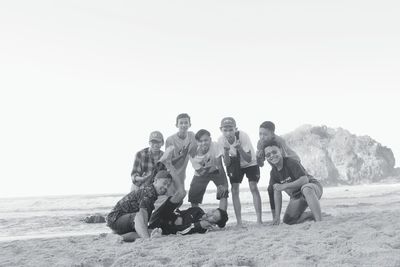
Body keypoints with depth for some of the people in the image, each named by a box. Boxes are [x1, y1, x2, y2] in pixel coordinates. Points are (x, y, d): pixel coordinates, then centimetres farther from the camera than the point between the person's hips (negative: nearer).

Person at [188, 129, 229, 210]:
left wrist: (223, 184, -32)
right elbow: (200, 172, -21)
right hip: (201, 174, 1)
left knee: (223, 192, -22)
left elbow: (220, 165, -29)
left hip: (216, 171, -1)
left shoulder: (215, 146, -32)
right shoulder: (193, 155, -26)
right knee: (193, 196, -3)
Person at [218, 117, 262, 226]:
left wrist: (239, 148, -49)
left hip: (250, 163, -3)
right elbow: (227, 163, -21)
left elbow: (249, 159, -33)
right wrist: (226, 151, -39)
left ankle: (259, 219, -11)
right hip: (235, 165, 3)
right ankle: (239, 222, -1)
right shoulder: (221, 140, -23)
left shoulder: (243, 136, -33)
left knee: (253, 187, -16)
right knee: (234, 189, -7)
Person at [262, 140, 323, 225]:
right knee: (288, 220, -5)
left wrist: (284, 186, -31)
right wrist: (277, 216, -10)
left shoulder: (291, 163, -22)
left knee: (306, 189, -42)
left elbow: (305, 180, -31)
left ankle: (319, 220, -37)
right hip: (297, 197, 7)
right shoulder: (273, 172, -2)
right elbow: (277, 192, -2)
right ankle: (313, 215, 13)